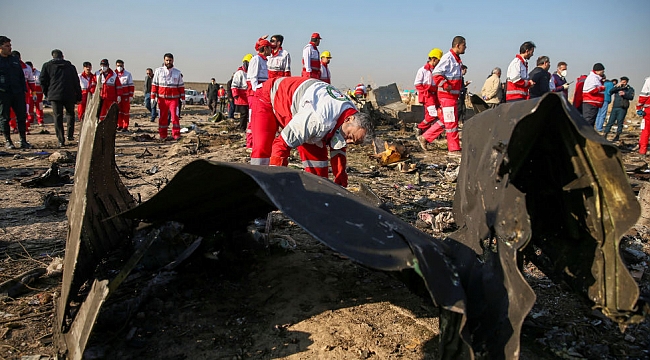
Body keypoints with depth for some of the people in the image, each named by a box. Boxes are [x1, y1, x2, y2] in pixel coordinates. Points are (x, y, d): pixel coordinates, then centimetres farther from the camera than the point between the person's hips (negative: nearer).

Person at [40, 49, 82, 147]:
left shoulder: (47, 66, 10)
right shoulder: (71, 66, 13)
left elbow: (43, 81, 6)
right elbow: (76, 82, 11)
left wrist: (47, 93, 18)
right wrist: (79, 97, 13)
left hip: (55, 95, -1)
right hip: (69, 95, 1)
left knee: (58, 117, 2)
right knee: (70, 114, 19)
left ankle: (61, 140, -2)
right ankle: (70, 135, 10)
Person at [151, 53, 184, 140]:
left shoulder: (177, 72, 8)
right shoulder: (158, 71, 5)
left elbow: (181, 86, 10)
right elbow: (154, 85, 5)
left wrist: (182, 98, 6)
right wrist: (153, 97, -1)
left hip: (174, 98, 0)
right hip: (162, 98, 1)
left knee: (175, 116, -10)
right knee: (162, 117, 5)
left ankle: (176, 135, -6)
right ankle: (163, 135, 13)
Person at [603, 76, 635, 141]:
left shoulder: (630, 89, 7)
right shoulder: (617, 88, 14)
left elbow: (631, 97, -6)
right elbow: (610, 92, -2)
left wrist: (624, 94, -20)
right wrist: (617, 86, -12)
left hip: (622, 108, -2)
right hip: (615, 107, 2)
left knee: (620, 122, -2)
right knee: (610, 121, 0)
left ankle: (617, 136, 5)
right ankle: (605, 135, 1)